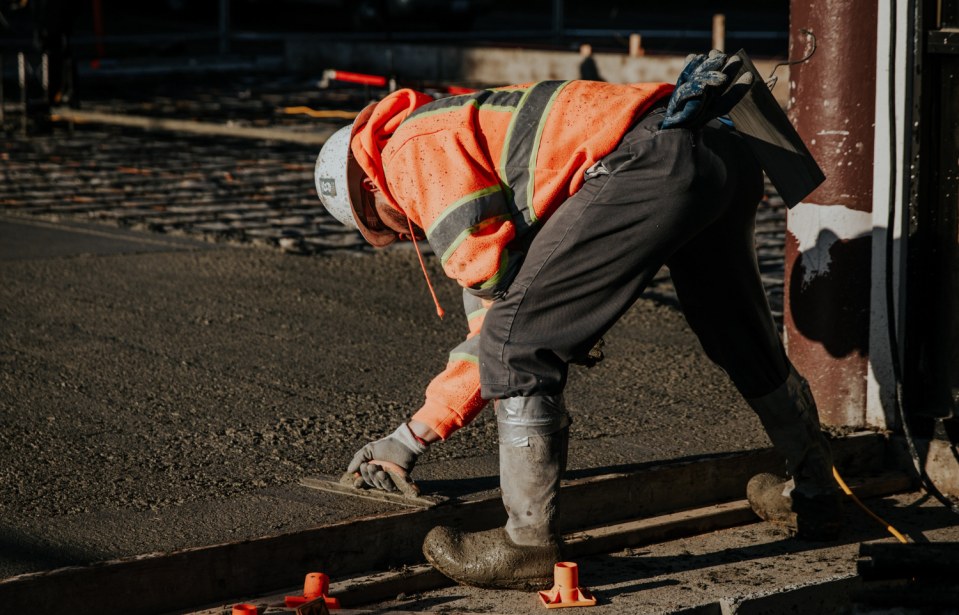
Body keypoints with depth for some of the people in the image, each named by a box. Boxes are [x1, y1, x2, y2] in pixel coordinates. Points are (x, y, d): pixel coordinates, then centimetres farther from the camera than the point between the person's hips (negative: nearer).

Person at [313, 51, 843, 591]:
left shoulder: (413, 149, 6)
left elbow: (493, 271, -6)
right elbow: (492, 322, 34)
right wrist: (412, 437, 35)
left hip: (653, 162, -10)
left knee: (519, 343, -3)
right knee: (742, 339, 30)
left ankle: (531, 545, 2)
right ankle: (815, 496, 49)